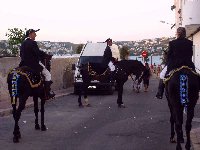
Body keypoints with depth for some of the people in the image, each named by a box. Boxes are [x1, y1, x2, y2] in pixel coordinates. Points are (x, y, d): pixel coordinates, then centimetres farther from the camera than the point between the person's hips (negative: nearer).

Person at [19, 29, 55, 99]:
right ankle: (48, 93, 3)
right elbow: (38, 53, -20)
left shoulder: (23, 43, 11)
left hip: (24, 64, 8)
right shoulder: (32, 43, -16)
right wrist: (45, 54, -4)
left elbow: (21, 54, 16)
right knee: (47, 74, 4)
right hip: (33, 64, -8)